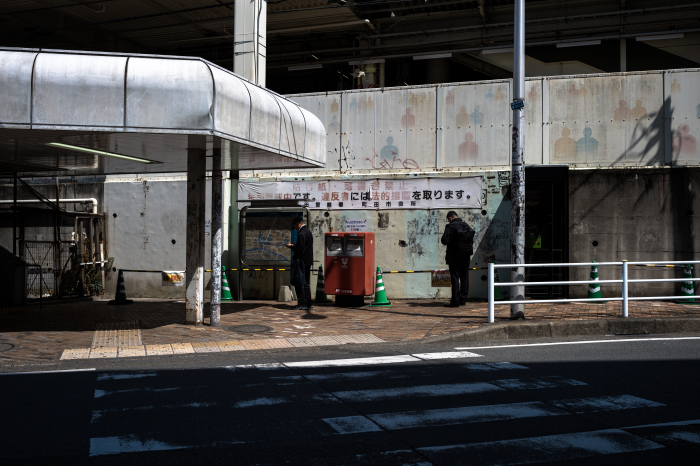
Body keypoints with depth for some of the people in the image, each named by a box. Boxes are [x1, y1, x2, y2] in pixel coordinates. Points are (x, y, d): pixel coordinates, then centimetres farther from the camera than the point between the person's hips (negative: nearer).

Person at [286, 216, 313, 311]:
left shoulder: (302, 234, -17)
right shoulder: (308, 231, 14)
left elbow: (300, 250, -20)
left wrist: (291, 246, -6)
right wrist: (294, 246, 16)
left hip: (301, 262, -10)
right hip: (308, 262, 10)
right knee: (306, 283, 14)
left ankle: (302, 304, -5)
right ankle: (308, 303, 17)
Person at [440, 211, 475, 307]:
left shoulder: (450, 227, -13)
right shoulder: (466, 226, 6)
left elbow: (444, 241, -19)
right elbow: (472, 240, 10)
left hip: (454, 258, -5)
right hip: (465, 258, 5)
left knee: (455, 279, -3)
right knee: (464, 278, 13)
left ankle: (455, 301, -4)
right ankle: (463, 299, 18)